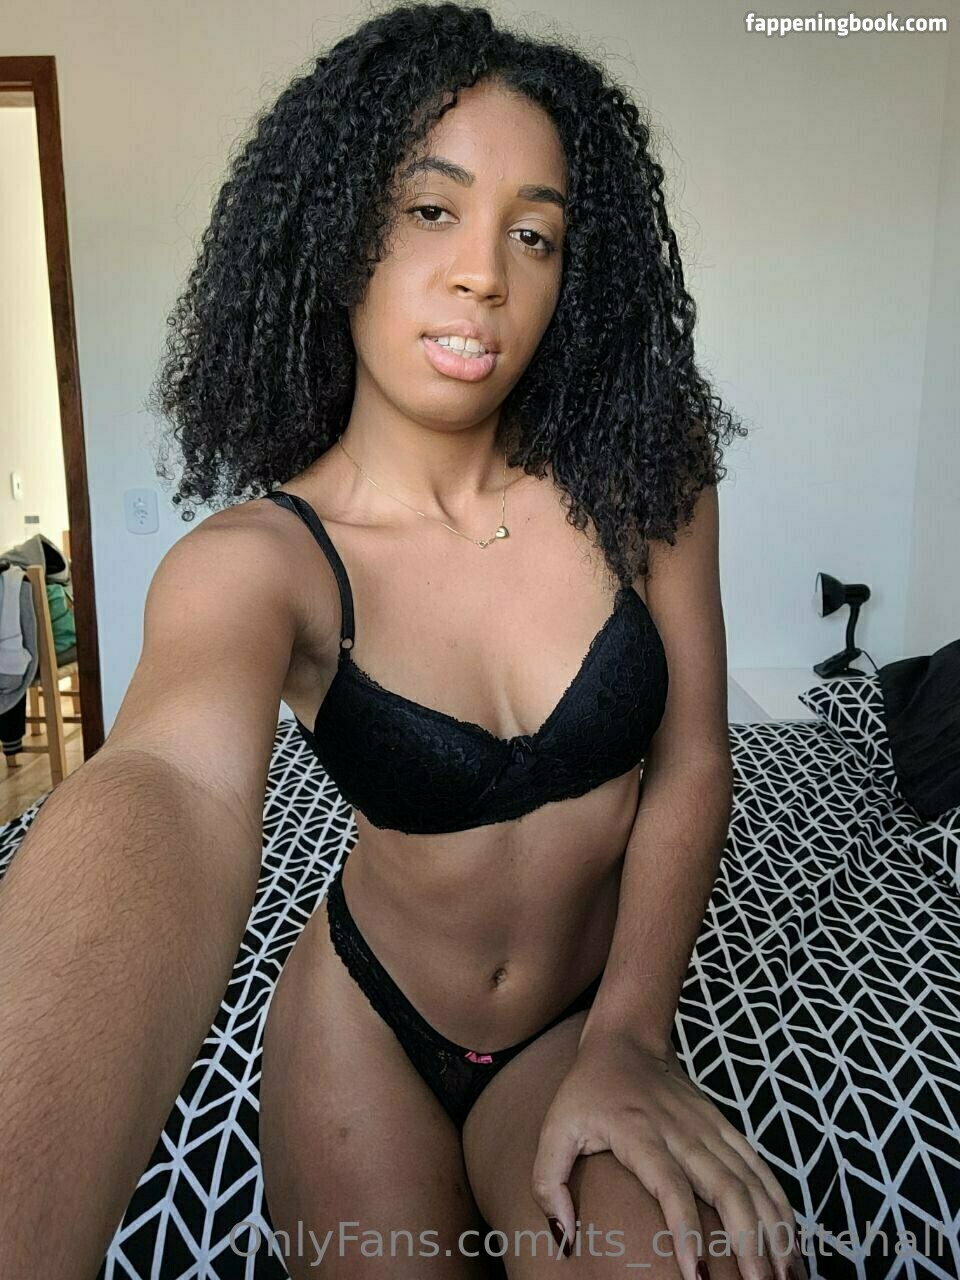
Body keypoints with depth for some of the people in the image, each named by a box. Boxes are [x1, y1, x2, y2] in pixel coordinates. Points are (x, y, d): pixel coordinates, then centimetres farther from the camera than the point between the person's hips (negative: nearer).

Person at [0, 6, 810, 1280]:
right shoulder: (259, 557, -20)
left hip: (597, 1019, 1)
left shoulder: (640, 480, -13)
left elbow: (691, 761, -7)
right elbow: (171, 788, -41)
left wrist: (628, 1038, -17)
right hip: (365, 1026, 0)